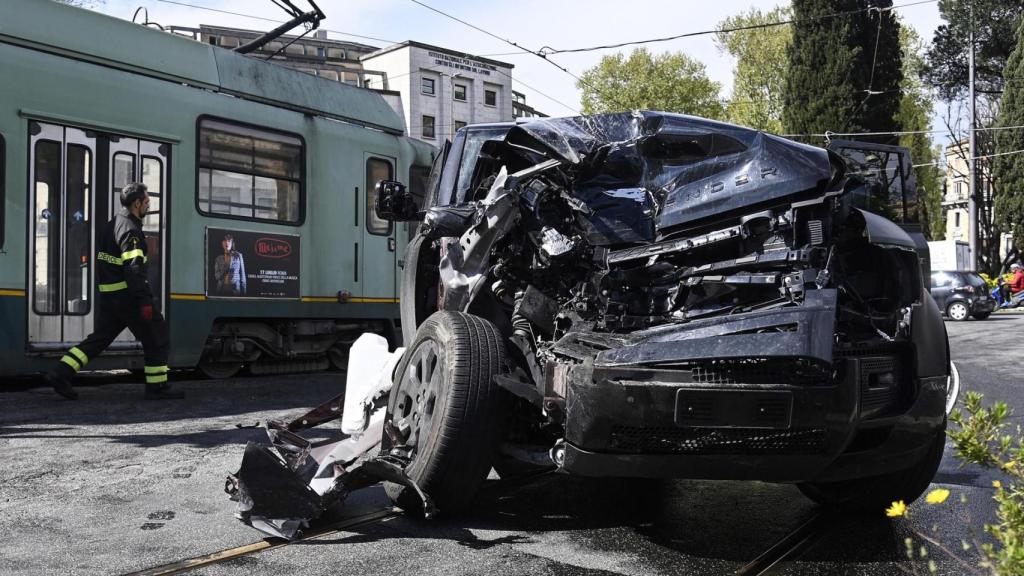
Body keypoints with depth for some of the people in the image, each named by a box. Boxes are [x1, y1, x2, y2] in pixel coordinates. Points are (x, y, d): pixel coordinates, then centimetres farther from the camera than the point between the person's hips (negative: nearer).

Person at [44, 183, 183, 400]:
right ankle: (157, 387, 4)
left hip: (109, 294, 9)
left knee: (100, 336, 13)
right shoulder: (130, 230, -15)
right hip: (127, 295, -9)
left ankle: (60, 373, 6)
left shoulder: (112, 225, 16)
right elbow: (133, 268, -23)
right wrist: (145, 301, -25)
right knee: (155, 335, 0)